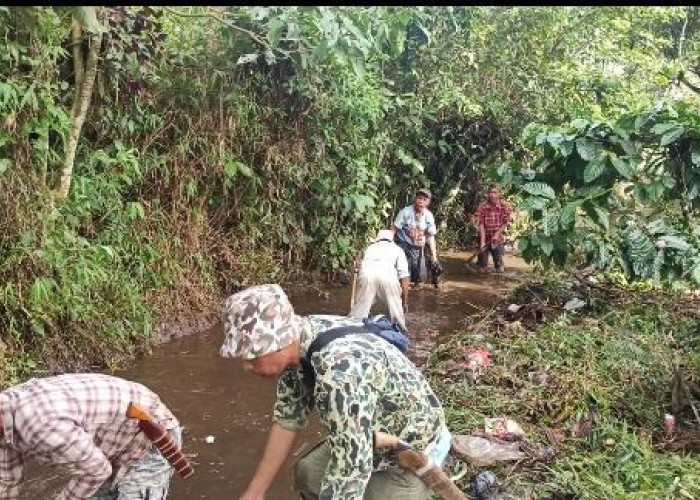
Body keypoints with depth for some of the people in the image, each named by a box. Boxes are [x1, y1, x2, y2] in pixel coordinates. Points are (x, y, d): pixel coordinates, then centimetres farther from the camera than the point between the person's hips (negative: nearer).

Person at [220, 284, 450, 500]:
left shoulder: (340, 371, -41)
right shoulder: (296, 339, -14)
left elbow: (348, 475, -37)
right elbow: (287, 418, -3)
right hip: (372, 437, 8)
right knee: (306, 474, 14)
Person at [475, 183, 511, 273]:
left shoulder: (504, 206, -10)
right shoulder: (482, 206, -13)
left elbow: (505, 223, -3)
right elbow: (481, 224, -14)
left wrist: (497, 233, -17)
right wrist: (482, 241, -20)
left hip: (497, 239, 1)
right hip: (485, 238, -1)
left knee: (499, 268, 4)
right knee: (482, 265, 5)